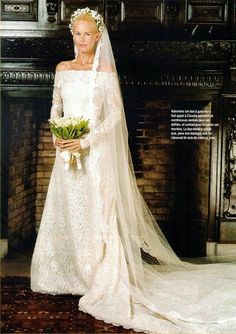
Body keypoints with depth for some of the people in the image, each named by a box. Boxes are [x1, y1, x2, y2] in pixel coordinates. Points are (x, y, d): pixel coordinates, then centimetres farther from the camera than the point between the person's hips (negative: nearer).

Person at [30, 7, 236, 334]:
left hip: (95, 152, -5)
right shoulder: (62, 68, 11)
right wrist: (56, 135, -4)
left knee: (96, 212, -3)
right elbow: (56, 107, 15)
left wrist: (86, 141, -18)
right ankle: (70, 274, 23)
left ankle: (104, 282, 6)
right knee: (65, 212, 9)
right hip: (67, 151, 5)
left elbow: (114, 114, -9)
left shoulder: (106, 70, -3)